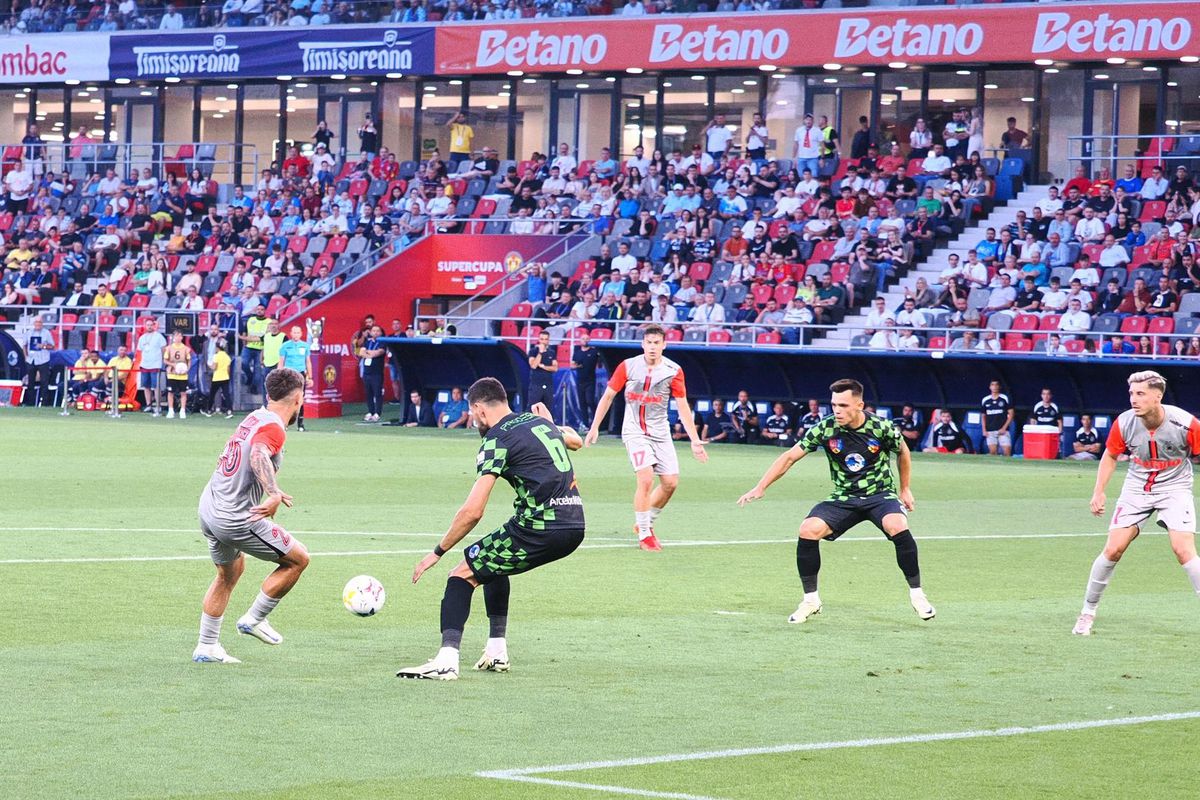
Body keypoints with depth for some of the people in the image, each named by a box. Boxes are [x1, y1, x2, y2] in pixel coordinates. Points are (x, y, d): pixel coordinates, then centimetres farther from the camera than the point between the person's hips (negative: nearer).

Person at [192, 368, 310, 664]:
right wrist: (274, 495, -50)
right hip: (236, 518, -9)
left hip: (209, 507, 9)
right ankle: (253, 620, 12)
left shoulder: (254, 417, 9)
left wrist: (271, 492, 30)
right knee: (298, 558, 4)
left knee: (230, 572, 28)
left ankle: (206, 647, 32)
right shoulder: (274, 428, -17)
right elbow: (259, 456, -38)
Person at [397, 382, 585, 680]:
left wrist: (437, 552, -3)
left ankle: (447, 660, -15)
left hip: (539, 530, -8)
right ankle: (497, 653, 27)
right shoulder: (539, 422, 16)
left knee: (463, 574, 0)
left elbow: (472, 512, -12)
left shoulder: (497, 440, -7)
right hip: (574, 527, 8)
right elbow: (575, 441, 42)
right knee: (492, 564, 30)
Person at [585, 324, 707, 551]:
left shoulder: (673, 371, -4)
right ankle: (644, 535, -8)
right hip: (635, 431, -3)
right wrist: (594, 427, 1)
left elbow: (683, 407, -1)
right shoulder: (628, 366, -6)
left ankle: (645, 523, 23)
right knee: (646, 479, -19)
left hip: (660, 433, 3)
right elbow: (608, 396, 3)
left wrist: (695, 441, -5)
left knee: (671, 483, -1)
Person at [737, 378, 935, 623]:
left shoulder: (881, 428, -14)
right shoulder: (825, 429, -11)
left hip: (881, 494, -2)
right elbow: (790, 457, -6)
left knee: (897, 527, -33)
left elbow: (903, 452, 9)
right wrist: (760, 488, -13)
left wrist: (905, 489, 13)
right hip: (843, 498, 2)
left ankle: (917, 594, -14)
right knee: (808, 530, -22)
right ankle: (811, 600, -4)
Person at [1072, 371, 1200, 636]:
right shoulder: (1124, 423, -12)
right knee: (1113, 549, -5)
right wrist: (1098, 492, 2)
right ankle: (1087, 612, 12)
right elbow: (1110, 456, 7)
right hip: (1136, 488, 3)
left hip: (1174, 488, -3)